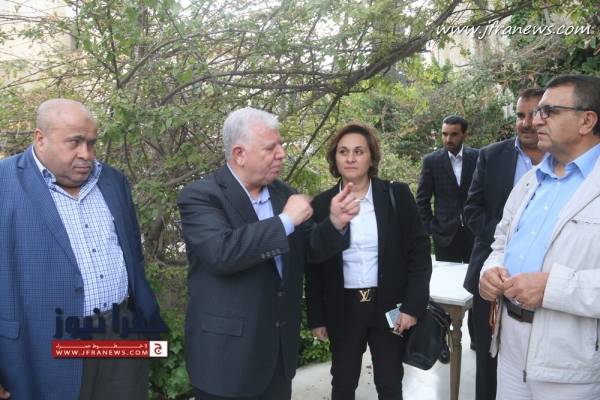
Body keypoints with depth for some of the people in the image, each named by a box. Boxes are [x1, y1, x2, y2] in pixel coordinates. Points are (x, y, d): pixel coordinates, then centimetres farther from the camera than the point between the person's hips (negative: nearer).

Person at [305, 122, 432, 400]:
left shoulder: (398, 195, -5)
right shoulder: (321, 205, -2)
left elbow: (419, 251, -3)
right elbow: (314, 268, 2)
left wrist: (413, 305, -8)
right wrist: (316, 317, 3)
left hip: (389, 306, -1)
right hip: (343, 309, 1)